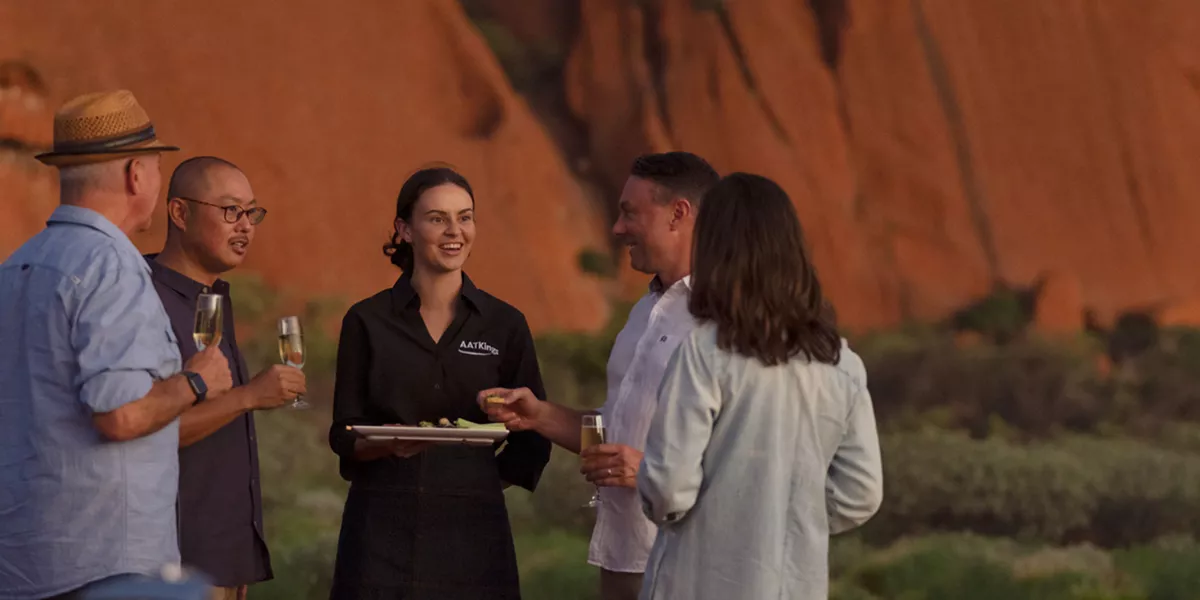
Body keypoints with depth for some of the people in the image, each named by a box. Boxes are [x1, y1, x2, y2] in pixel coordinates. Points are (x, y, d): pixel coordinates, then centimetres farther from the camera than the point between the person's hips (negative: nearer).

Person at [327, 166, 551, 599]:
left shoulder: (505, 325, 5)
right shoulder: (366, 322, 4)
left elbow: (531, 441, 10)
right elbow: (344, 435, 3)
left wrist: (476, 489, 0)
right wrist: (388, 443, -16)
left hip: (473, 531, 1)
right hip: (383, 528, 0)